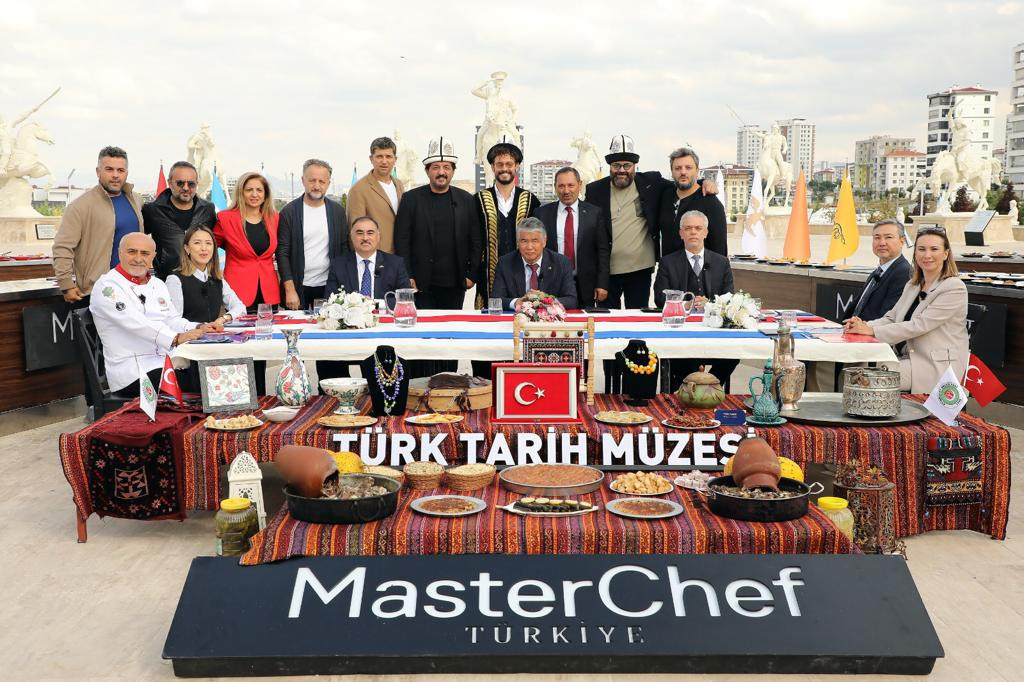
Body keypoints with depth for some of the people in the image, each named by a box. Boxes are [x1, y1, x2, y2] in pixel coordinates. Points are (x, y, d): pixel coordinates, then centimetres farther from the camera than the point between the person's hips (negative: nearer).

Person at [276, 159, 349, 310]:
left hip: (328, 286, 2)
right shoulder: (289, 211, -3)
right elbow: (282, 253, -5)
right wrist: (290, 290, -11)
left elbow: (344, 249, 8)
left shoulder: (338, 211, 5)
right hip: (298, 287, -2)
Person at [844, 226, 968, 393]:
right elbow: (891, 317, 11)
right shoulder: (912, 285, 16)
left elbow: (919, 325, -18)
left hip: (937, 366, -7)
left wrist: (872, 331, -22)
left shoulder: (955, 288, -10)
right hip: (908, 357, 7)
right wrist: (864, 325, -11)